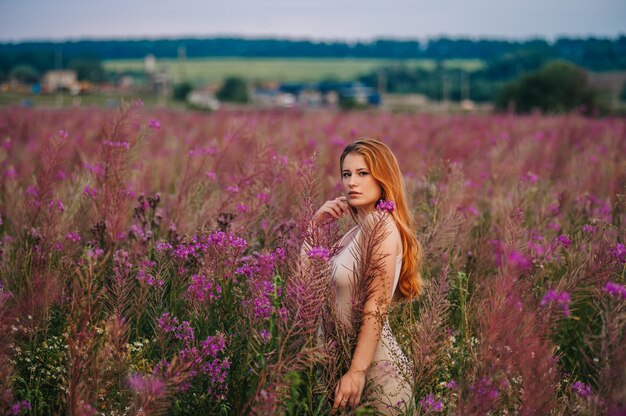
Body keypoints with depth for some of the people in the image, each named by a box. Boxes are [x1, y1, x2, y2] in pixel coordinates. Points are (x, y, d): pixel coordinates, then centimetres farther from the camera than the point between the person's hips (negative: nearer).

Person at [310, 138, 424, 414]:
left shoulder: (381, 224, -14)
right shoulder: (357, 231, 11)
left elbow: (376, 307, -20)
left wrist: (357, 372, -23)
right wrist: (315, 224, 4)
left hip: (376, 369, -8)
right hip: (344, 357, 8)